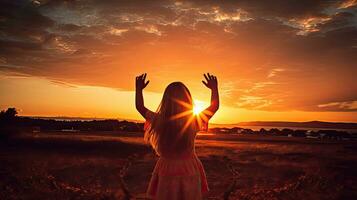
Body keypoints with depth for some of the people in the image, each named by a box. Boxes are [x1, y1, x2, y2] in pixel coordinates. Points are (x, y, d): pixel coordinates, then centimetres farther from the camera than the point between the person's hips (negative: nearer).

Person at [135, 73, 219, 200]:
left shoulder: (159, 121, -16)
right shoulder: (194, 122, -15)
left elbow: (139, 106, 3)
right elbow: (215, 106, 3)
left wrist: (139, 88, 17)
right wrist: (214, 88, 17)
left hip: (166, 171, 0)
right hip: (189, 171, 0)